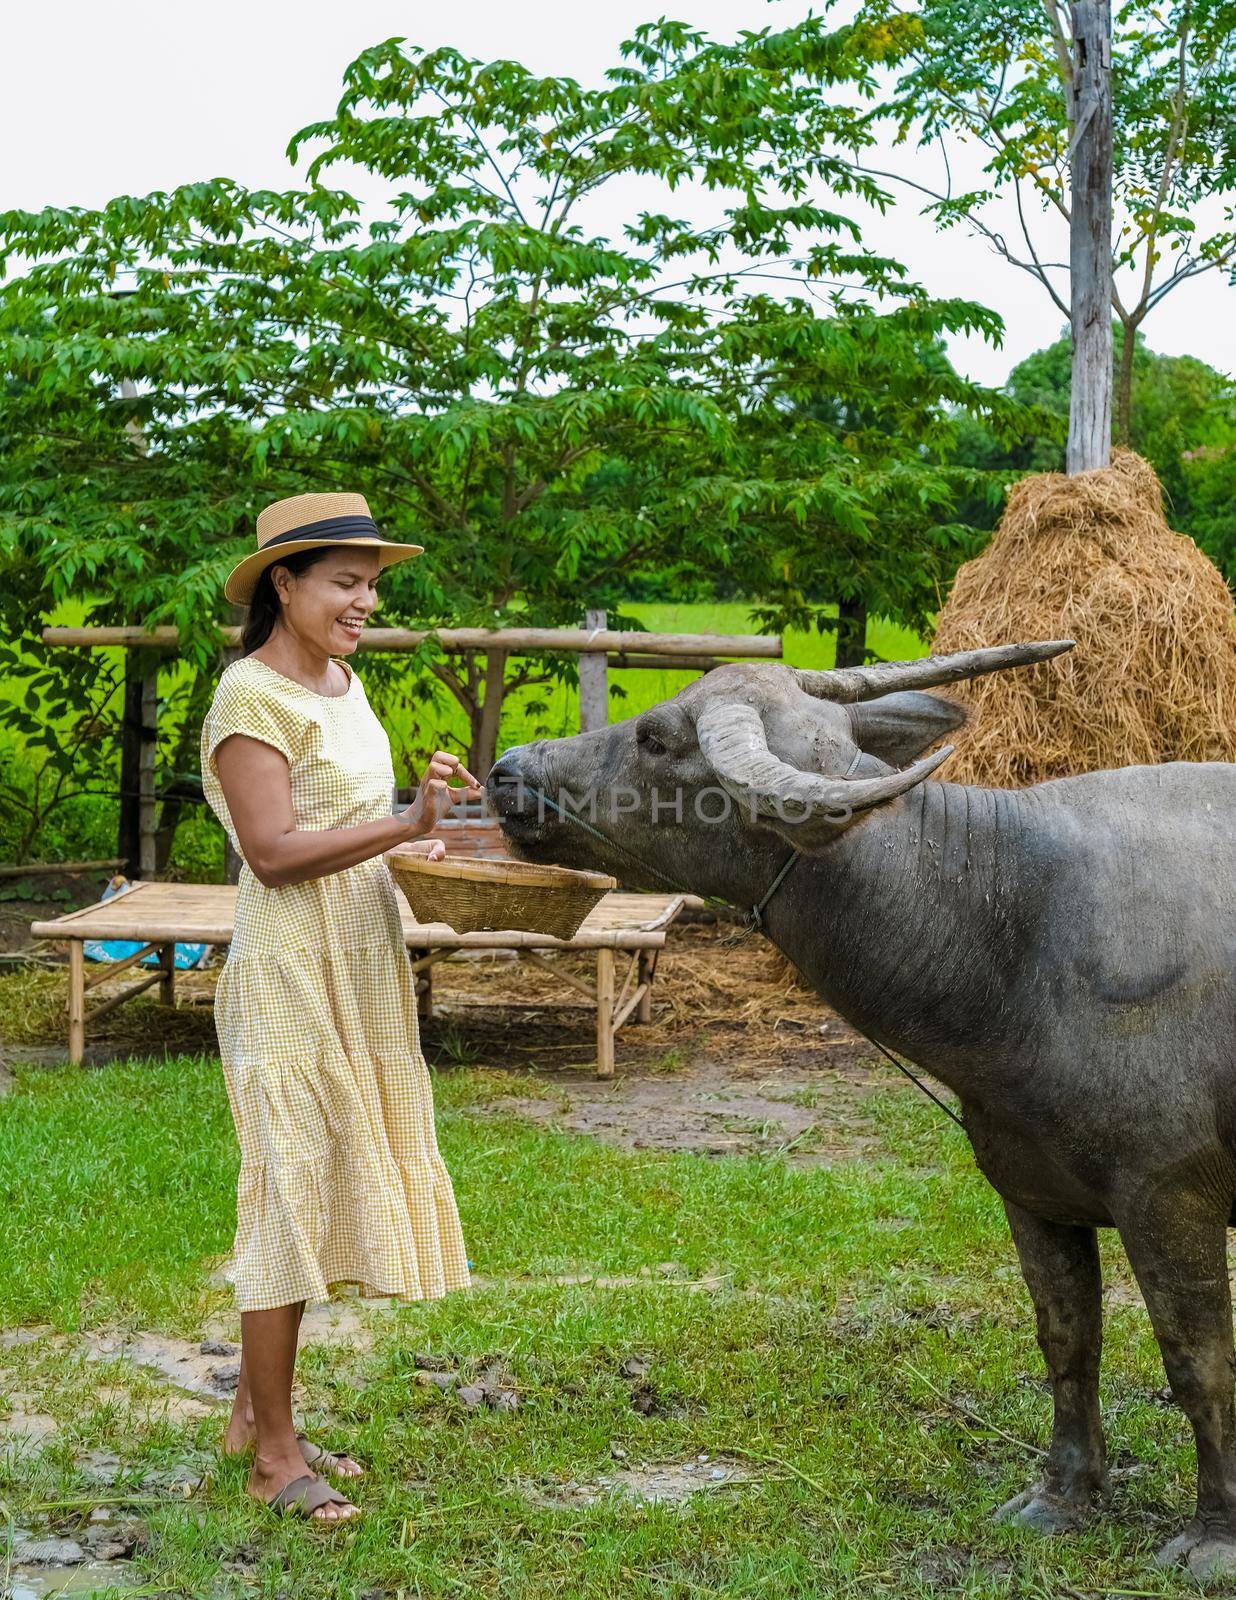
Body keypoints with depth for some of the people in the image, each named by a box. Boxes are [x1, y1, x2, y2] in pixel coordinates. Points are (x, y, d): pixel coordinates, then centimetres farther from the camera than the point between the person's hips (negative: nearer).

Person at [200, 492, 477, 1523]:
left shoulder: (341, 682, 13)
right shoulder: (250, 697, -13)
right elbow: (274, 851, -21)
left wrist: (429, 831, 5)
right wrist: (405, 825, -23)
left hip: (363, 969, 9)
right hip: (291, 973, -9)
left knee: (323, 1189, 13)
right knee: (293, 1184, -3)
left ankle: (256, 1414, 27)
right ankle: (274, 1453, 8)